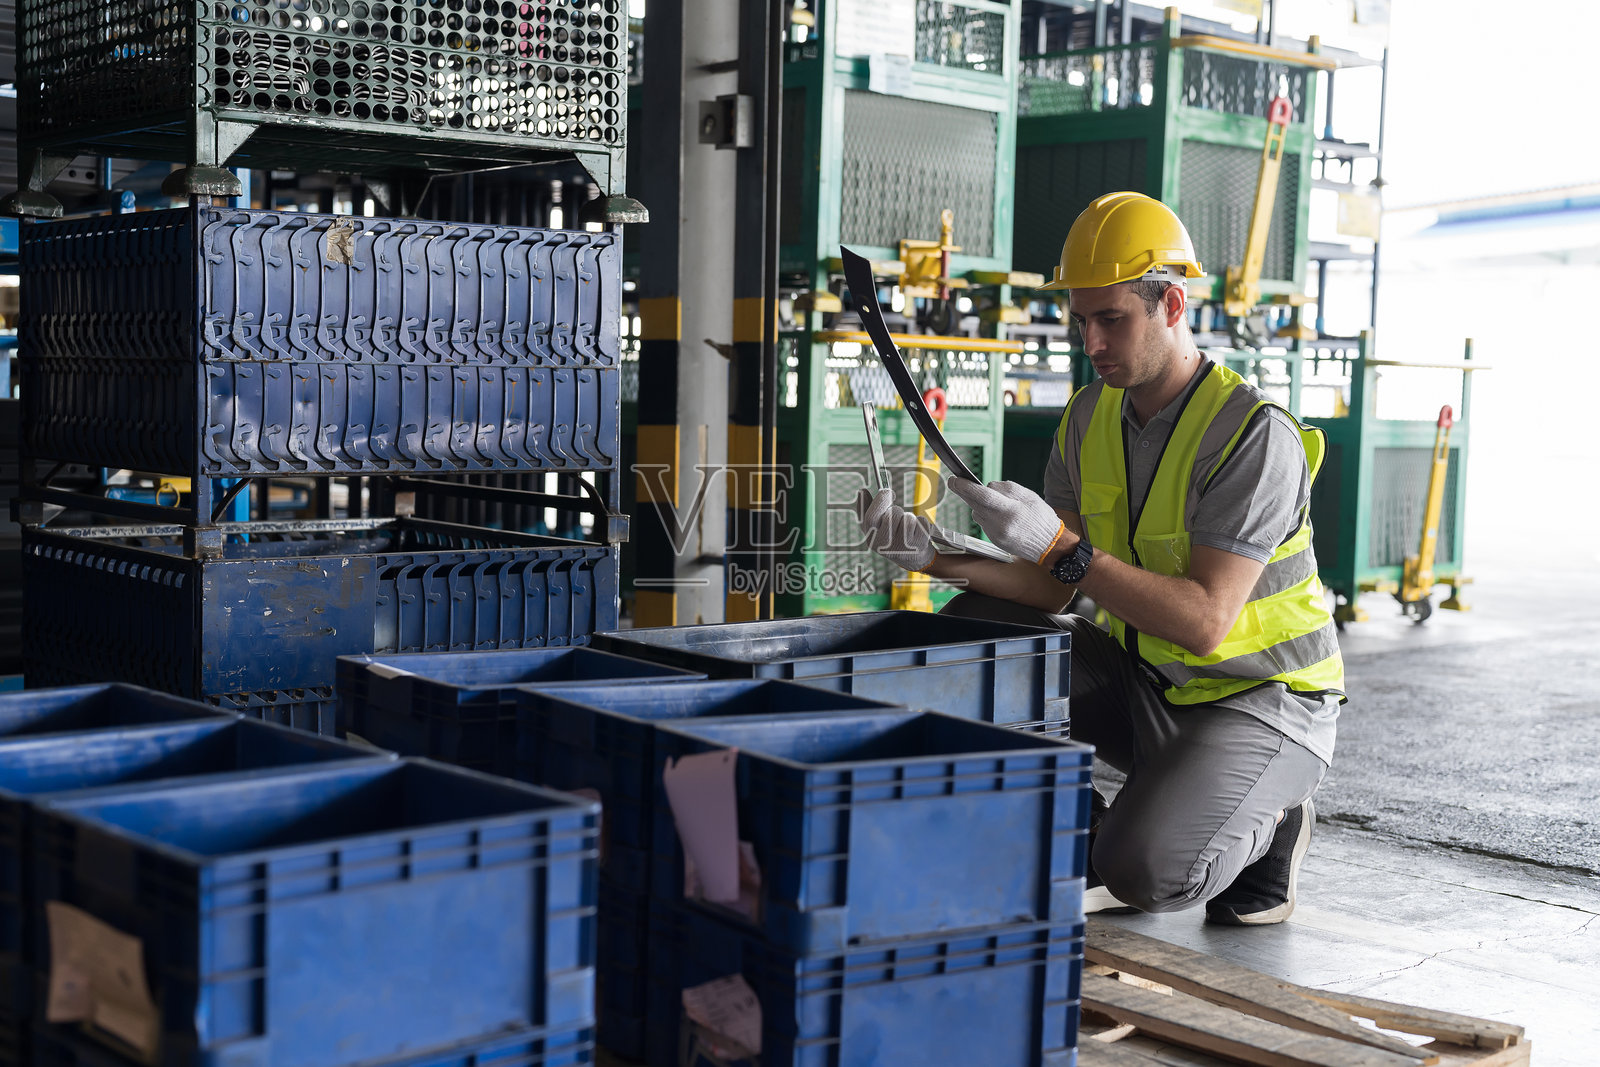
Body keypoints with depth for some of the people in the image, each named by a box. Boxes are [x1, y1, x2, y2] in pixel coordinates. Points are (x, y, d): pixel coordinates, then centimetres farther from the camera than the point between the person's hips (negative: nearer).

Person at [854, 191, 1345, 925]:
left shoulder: (1256, 436, -24)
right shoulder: (1092, 416, -1)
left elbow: (1205, 621, -31)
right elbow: (1049, 592, -1)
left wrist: (1060, 546, -37)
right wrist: (936, 556, -18)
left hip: (1261, 700, -7)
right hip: (1144, 680, 7)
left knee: (1148, 872, -29)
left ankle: (1262, 822, 6)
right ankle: (1097, 846, 2)